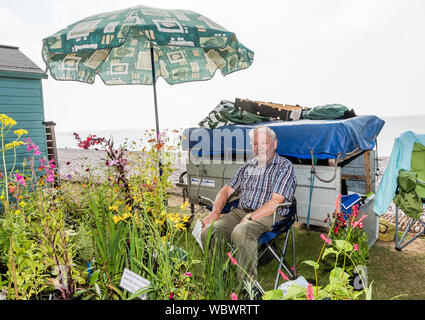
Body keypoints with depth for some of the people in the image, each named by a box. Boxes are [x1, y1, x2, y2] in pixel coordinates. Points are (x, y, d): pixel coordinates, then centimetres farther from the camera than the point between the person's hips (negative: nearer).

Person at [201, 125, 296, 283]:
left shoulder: (285, 166, 1)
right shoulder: (248, 166, 20)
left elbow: (276, 202, -11)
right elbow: (226, 190, 18)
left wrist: (250, 217, -19)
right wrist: (215, 212, 0)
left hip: (269, 216, -6)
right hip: (240, 211, 6)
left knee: (240, 233, -37)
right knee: (208, 232, -19)